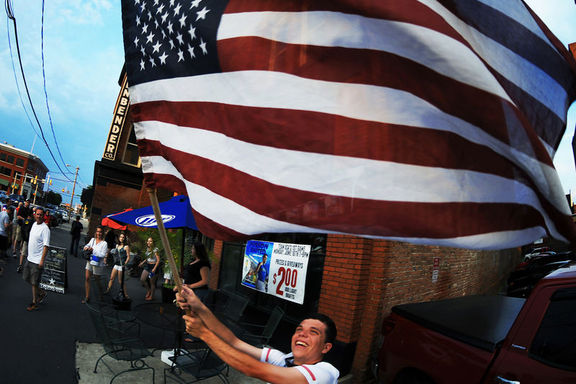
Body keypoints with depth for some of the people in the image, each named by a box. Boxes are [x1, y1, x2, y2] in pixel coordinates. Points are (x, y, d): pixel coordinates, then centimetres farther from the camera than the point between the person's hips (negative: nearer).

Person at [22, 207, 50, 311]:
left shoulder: (45, 228, -18)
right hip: (29, 258, 9)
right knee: (26, 278, 18)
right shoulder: (34, 224, 8)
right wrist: (29, 254, 22)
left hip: (37, 260, -9)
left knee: (34, 282, 0)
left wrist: (42, 260, -24)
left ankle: (34, 303, 15)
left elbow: (46, 245, -21)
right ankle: (41, 292, 34)